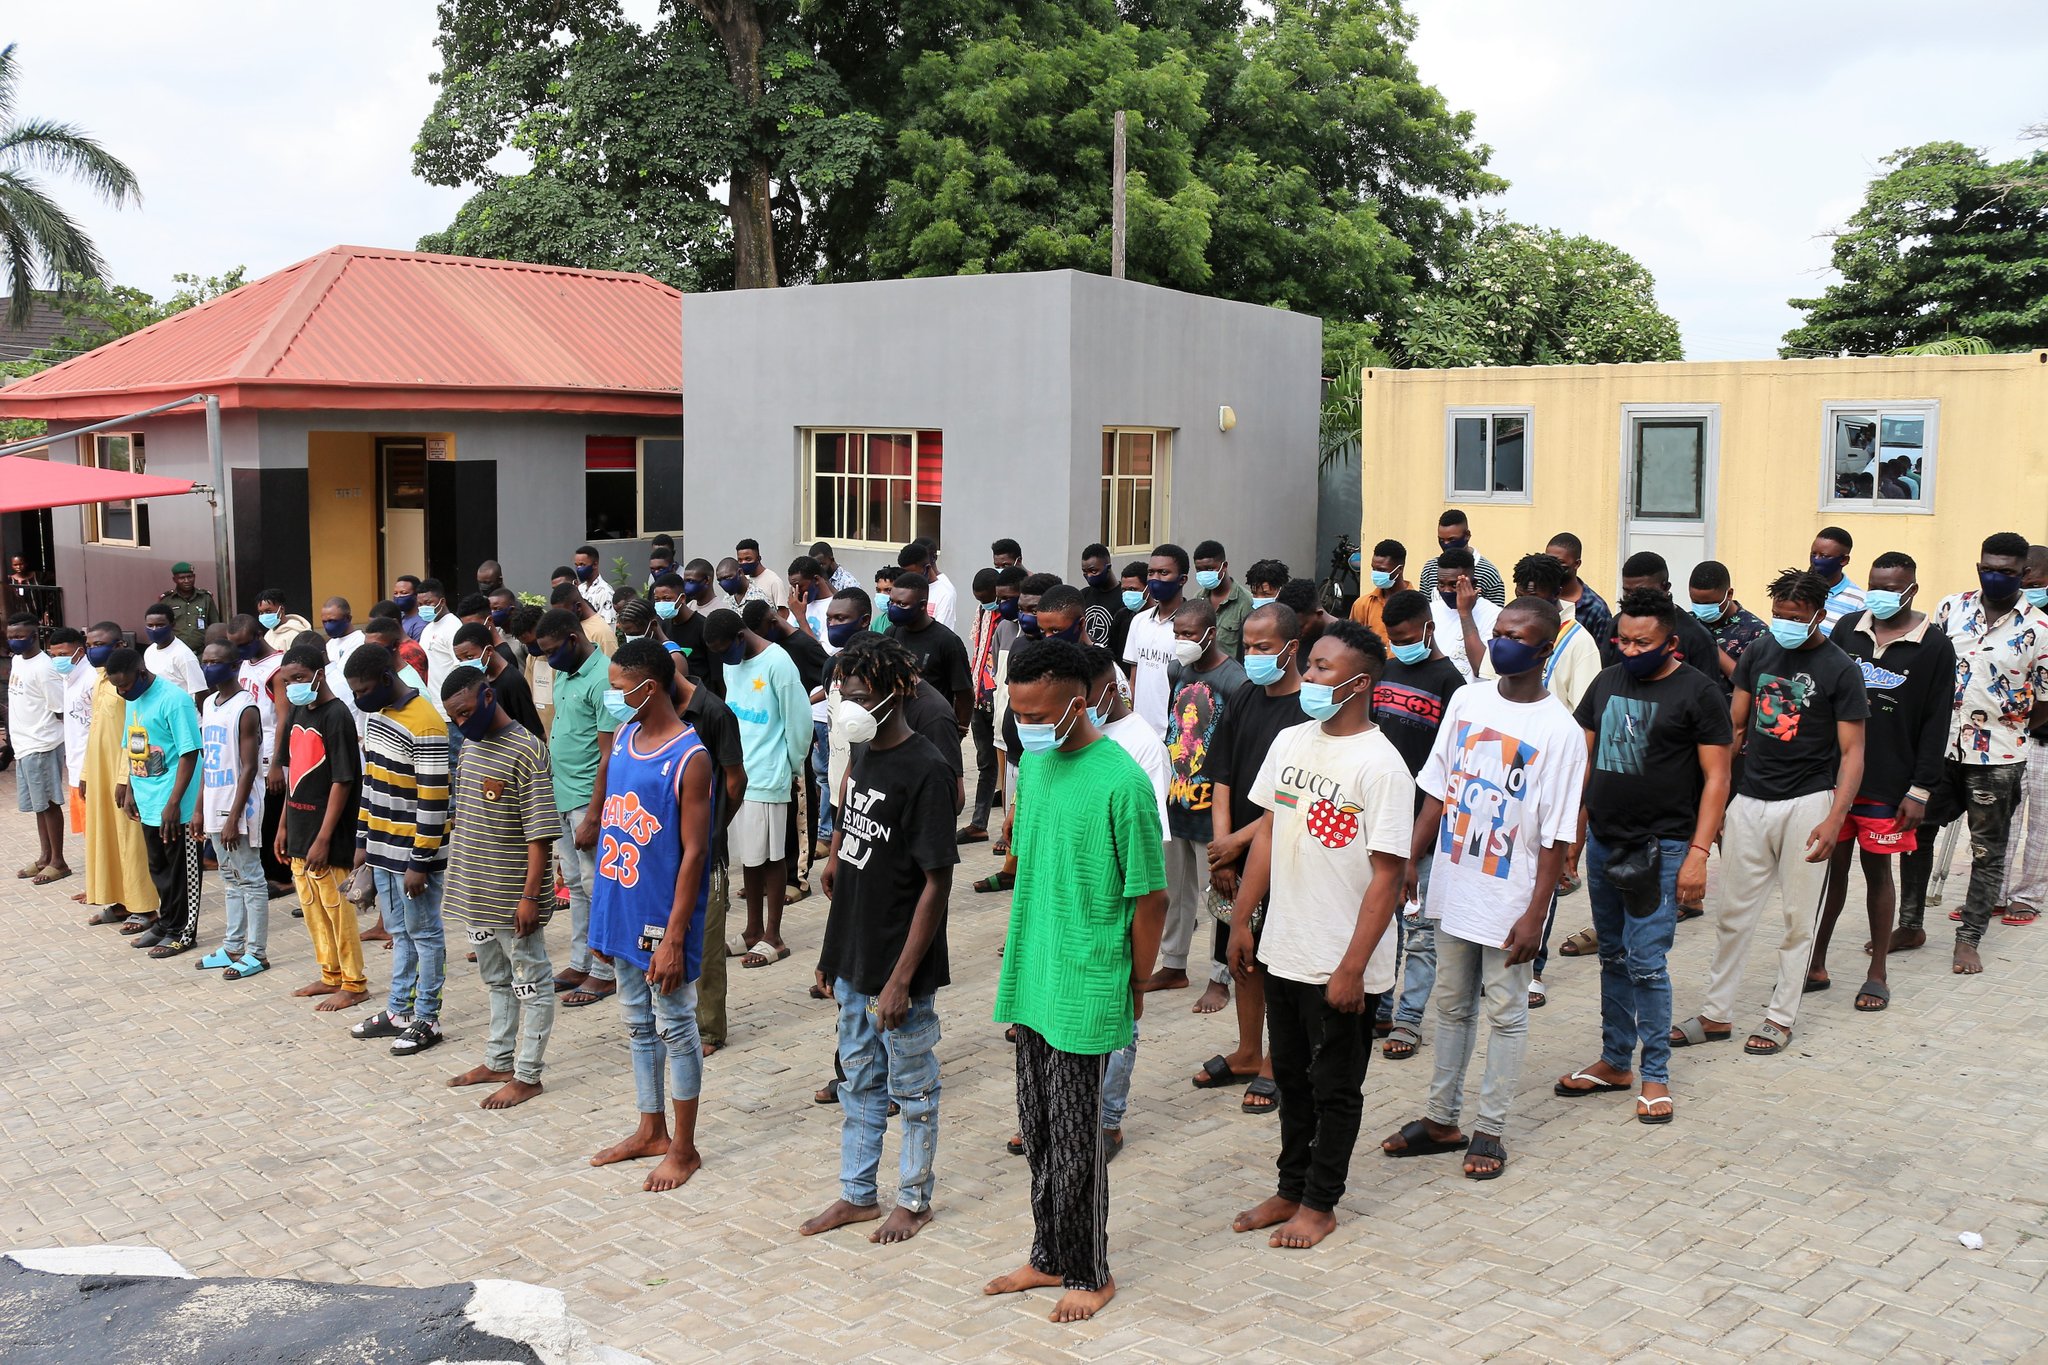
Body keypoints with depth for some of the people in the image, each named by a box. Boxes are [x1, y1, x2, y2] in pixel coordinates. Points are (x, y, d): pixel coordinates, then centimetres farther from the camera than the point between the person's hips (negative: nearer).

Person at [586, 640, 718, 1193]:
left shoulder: (689, 759, -19)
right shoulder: (623, 736, 4)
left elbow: (694, 852, -18)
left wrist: (673, 938, -20)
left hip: (662, 919, -8)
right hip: (624, 912, 8)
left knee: (675, 1028, 6)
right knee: (638, 1024, 19)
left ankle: (684, 1148, 19)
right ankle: (651, 1131, 34)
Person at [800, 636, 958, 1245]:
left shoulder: (926, 771, -19)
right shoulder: (863, 756, 5)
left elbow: (937, 882, -20)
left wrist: (902, 978, -21)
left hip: (900, 966, -8)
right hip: (854, 960, 8)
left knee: (912, 1089, 10)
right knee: (858, 1081, 19)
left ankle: (914, 1200, 26)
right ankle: (857, 1193, 33)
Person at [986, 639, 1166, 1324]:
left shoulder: (1122, 782, -18)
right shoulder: (1033, 762, 5)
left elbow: (1150, 898, -12)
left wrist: (1132, 989, -5)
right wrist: (1019, 964, 16)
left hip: (1085, 992, -7)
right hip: (1031, 982, 7)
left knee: (1074, 1140, 5)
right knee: (1038, 1133, 17)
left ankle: (1090, 1273, 23)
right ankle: (1048, 1257, 33)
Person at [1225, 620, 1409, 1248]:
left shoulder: (1381, 766, -17)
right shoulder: (1289, 742, 3)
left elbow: (1387, 875, -17)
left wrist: (1352, 968, -18)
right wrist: (1242, 920, 9)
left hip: (1342, 967, -6)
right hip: (1283, 952, 6)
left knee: (1335, 1089, 11)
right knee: (1291, 1078, 19)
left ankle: (1320, 1203, 26)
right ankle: (1290, 1189, 34)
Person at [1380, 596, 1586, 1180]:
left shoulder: (1559, 729, -13)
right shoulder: (1467, 699, 2)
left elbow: (1556, 836, -13)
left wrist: (1535, 916, -15)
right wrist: (1411, 861, 8)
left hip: (1508, 898, -5)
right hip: (1452, 886, 5)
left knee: (1504, 1013, 8)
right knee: (1452, 1005, 16)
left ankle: (1490, 1130, 20)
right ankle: (1441, 1118, 28)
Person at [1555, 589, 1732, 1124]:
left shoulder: (1697, 691, -7)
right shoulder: (1606, 682, 9)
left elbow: (1716, 777, -7)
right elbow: (1585, 759, 15)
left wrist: (1698, 853, -14)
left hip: (1661, 848, -6)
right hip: (1602, 840, 6)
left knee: (1646, 961, -7)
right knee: (1613, 958, 13)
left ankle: (1655, 1076, 6)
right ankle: (1615, 1062, 24)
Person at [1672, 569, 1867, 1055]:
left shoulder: (1840, 670, -6)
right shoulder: (1758, 654, 7)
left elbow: (1852, 752, -8)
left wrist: (1834, 820, -18)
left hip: (1806, 803, -4)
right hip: (1750, 798, 4)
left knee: (1799, 918, 5)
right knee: (1733, 914, 7)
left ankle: (1781, 1018, 17)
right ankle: (1716, 1015, 16)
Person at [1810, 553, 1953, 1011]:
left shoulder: (1934, 647, -4)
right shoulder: (1848, 628, 5)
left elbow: (1936, 725, -4)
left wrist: (1920, 789, -8)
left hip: (1888, 785, -3)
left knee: (1878, 872, 6)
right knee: (1831, 867, 9)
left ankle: (1877, 974, 18)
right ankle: (1815, 965, 19)